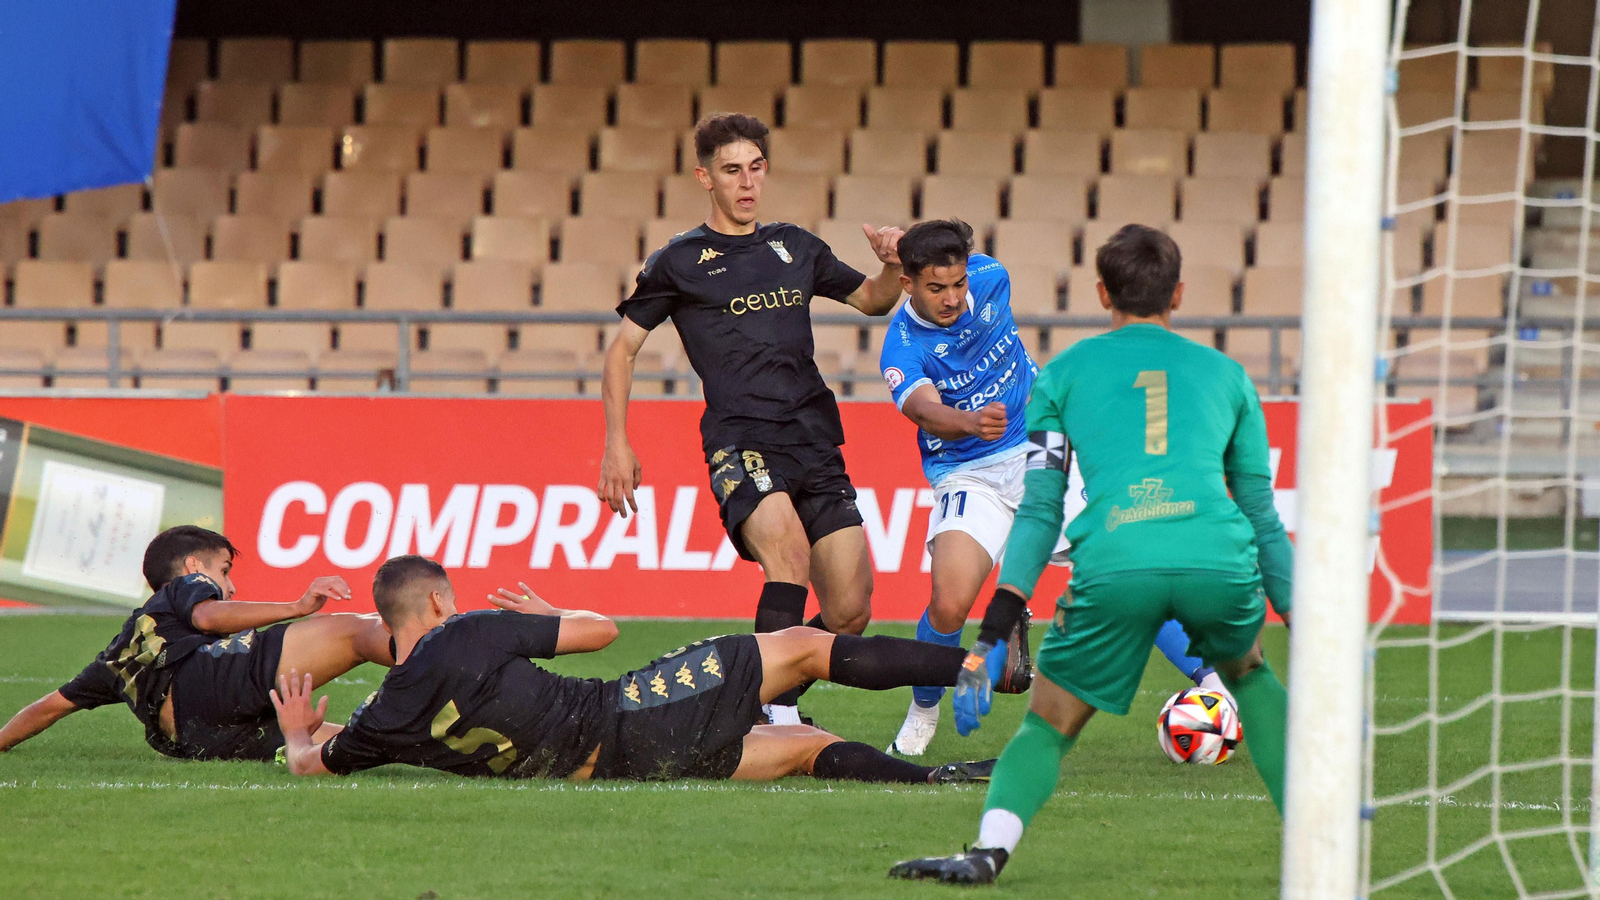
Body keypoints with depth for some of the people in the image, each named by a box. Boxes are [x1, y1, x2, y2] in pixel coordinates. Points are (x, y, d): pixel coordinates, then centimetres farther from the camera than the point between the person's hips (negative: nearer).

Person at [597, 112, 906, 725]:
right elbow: (623, 348, 13)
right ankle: (776, 714, -34)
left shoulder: (794, 247, 17)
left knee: (850, 613, -1)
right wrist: (617, 444, 5)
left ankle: (768, 696, 23)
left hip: (816, 443, 5)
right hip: (739, 439, -5)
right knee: (787, 546, -34)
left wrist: (894, 267, 6)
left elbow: (872, 300, 29)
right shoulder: (679, 261, 6)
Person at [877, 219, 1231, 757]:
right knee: (950, 604, -22)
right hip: (967, 477, -3)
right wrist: (971, 422, -57)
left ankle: (1211, 681, -2)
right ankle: (923, 713, 5)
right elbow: (927, 411, -40)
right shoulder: (903, 348, -20)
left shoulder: (989, 278, -7)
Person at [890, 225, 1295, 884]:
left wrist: (1008, 600, 10)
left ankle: (991, 847, -14)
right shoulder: (1224, 374, 26)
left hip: (1113, 565, -2)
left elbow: (1040, 504, 13)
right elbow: (1261, 512, 28)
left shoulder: (1062, 374, 22)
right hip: (1216, 559, 2)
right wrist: (1298, 610, 33)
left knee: (1048, 724, 12)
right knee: (1249, 674, 33)